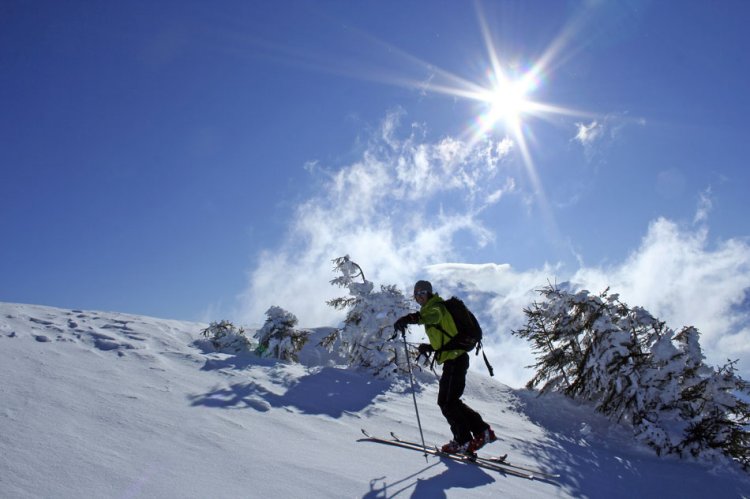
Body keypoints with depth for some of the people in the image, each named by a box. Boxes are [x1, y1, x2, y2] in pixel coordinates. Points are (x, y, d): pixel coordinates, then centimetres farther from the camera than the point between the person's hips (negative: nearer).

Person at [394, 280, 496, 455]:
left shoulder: (436, 306, -7)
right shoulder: (430, 310, 23)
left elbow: (434, 315, -36)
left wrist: (411, 318, -53)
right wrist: (429, 347, 13)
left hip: (454, 359, -10)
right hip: (455, 357, 10)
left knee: (447, 401, -5)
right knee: (451, 401, 14)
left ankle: (464, 441, 2)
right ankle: (482, 431, 18)